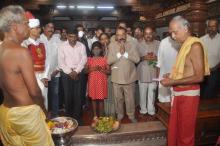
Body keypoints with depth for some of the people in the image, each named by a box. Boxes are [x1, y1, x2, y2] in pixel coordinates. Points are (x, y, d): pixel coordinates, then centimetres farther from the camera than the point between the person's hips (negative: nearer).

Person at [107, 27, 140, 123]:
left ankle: (131, 115, 32)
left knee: (130, 99, 11)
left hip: (129, 77, 0)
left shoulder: (131, 44, -2)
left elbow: (137, 59, -10)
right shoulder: (112, 45, -1)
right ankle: (119, 115, 35)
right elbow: (109, 61, -9)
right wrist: (119, 53, -20)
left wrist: (125, 53, -18)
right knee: (118, 98, 15)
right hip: (116, 78, 1)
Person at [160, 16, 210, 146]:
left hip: (188, 94, -7)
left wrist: (173, 82, -18)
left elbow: (199, 77, -21)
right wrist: (172, 76, 1)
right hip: (178, 93, 8)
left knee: (185, 132, 10)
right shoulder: (185, 45, 9)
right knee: (174, 129, 18)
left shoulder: (195, 45, -16)